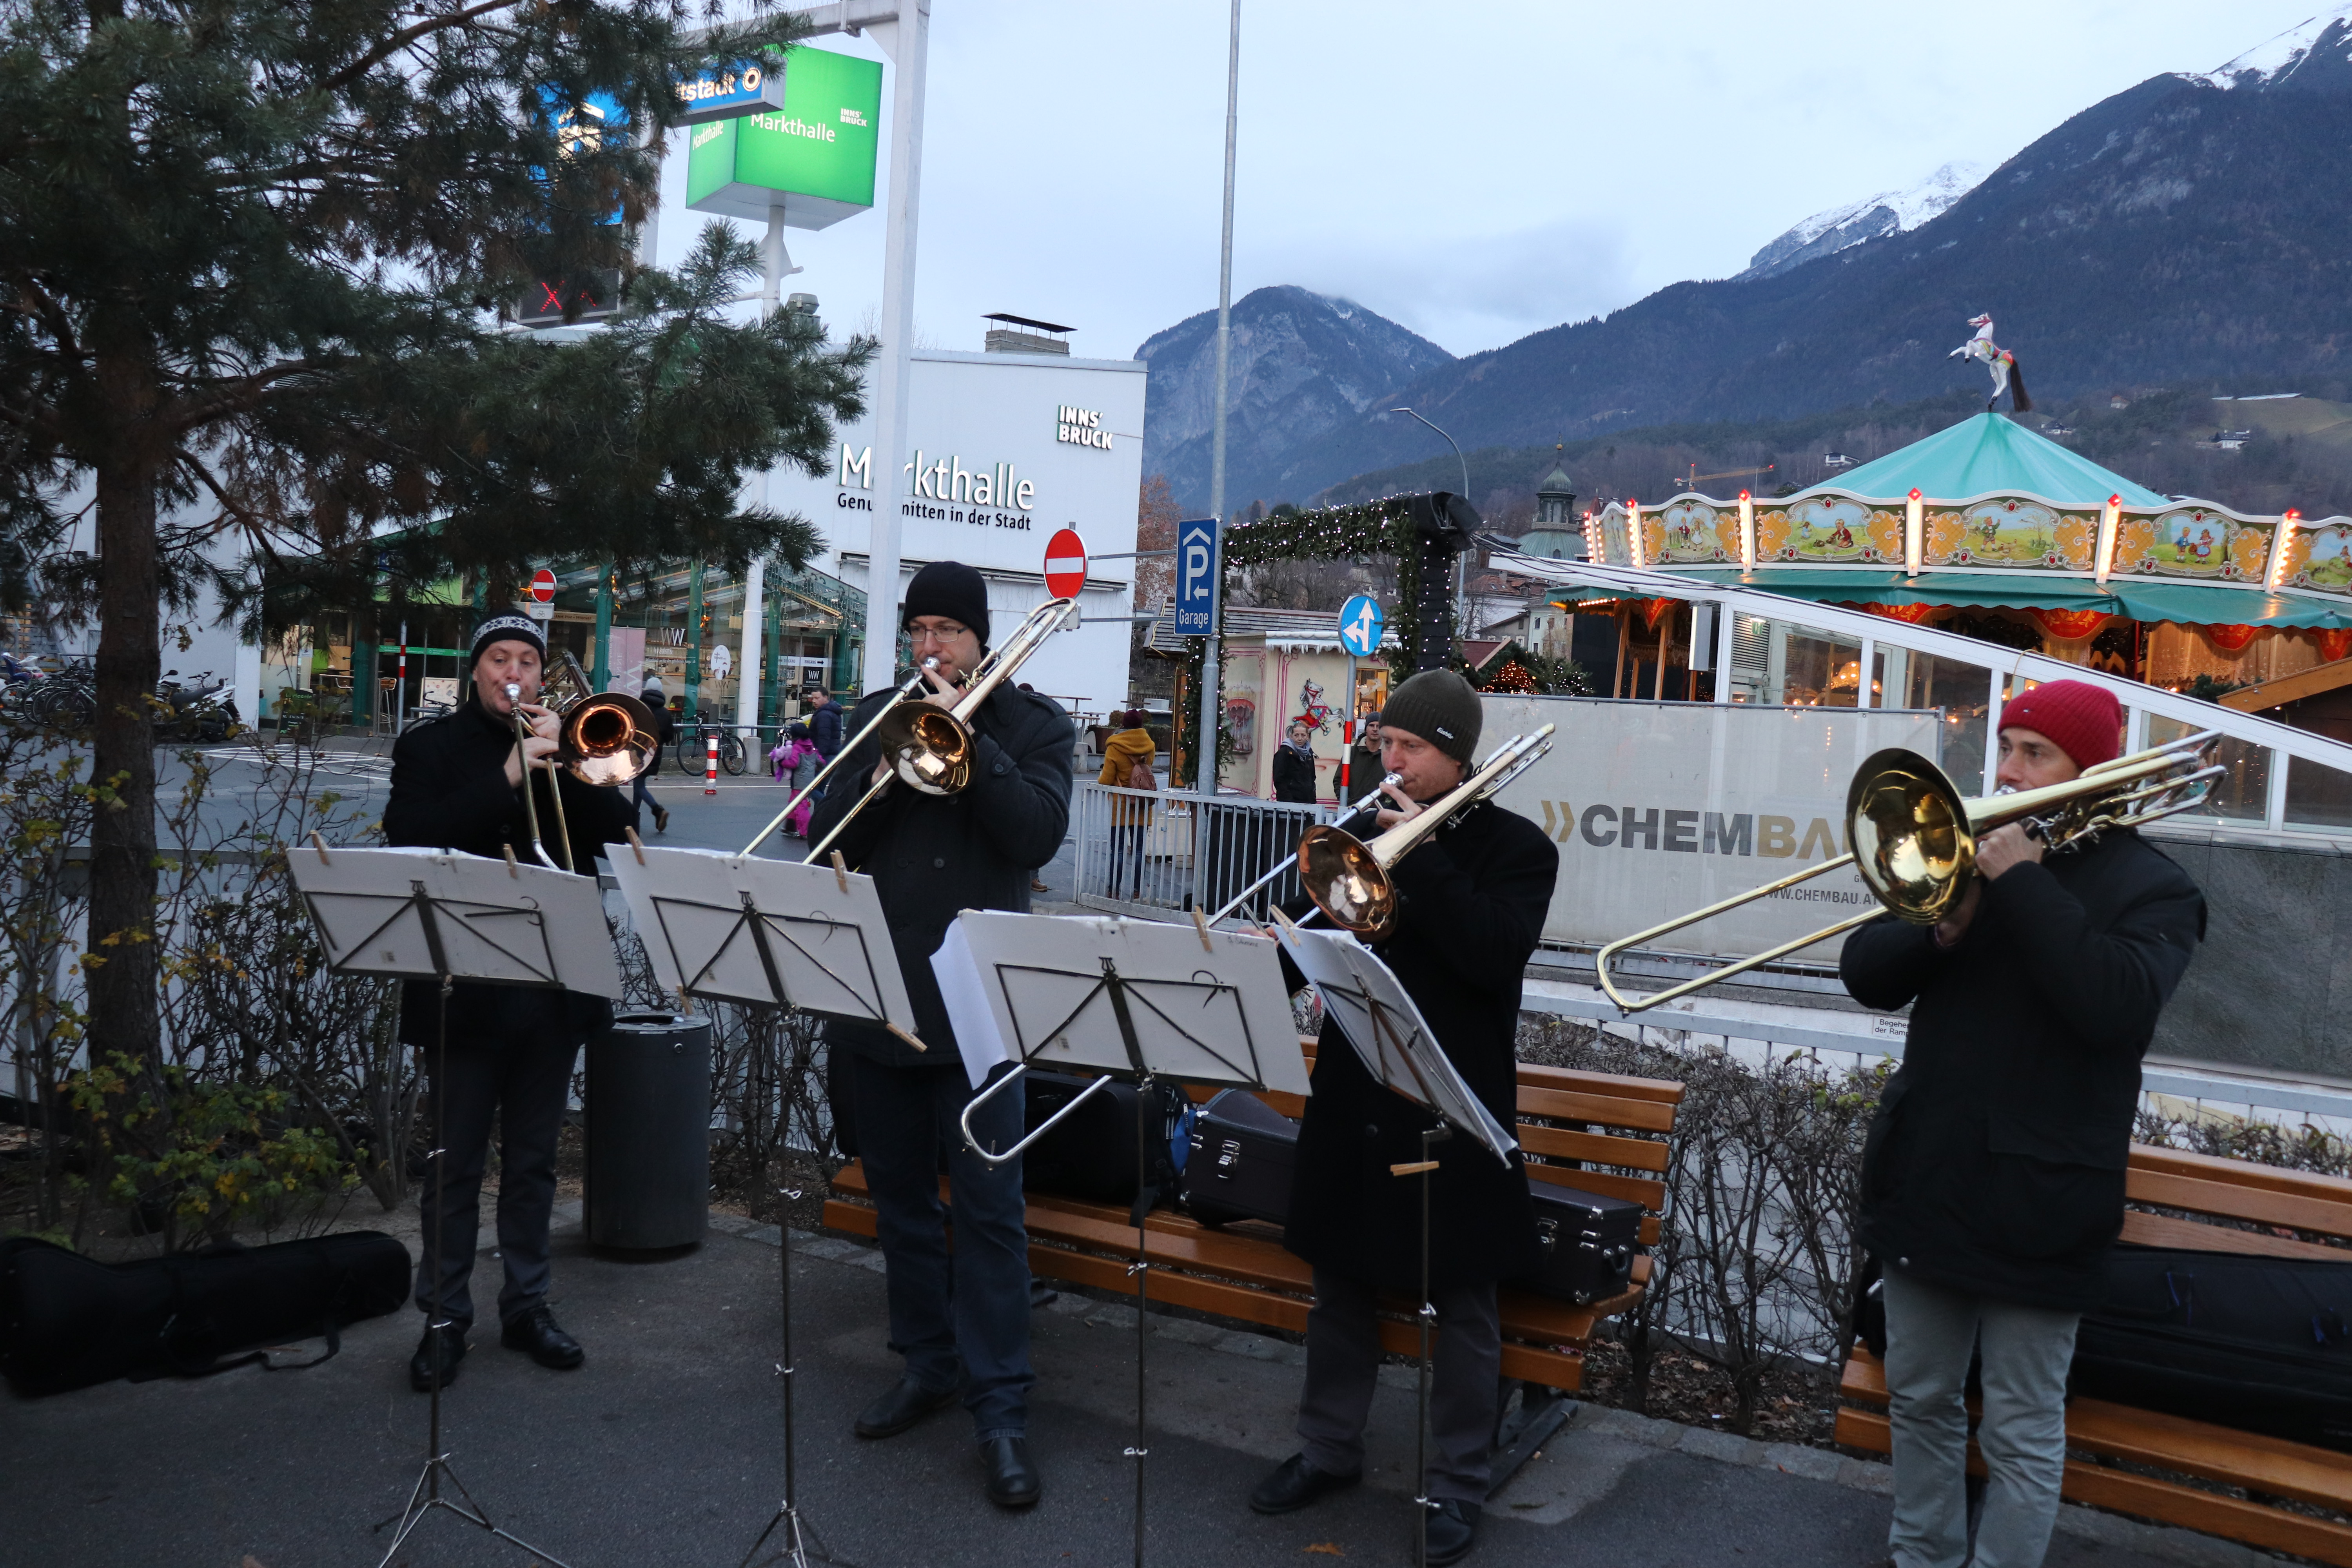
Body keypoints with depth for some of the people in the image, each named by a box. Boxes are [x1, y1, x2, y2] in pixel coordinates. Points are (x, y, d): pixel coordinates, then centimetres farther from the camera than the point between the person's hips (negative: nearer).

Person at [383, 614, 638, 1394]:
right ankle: (445, 1319, 15)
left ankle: (527, 1304, 23)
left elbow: (622, 825, -2)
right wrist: (508, 776, -20)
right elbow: (410, 840, -14)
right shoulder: (430, 747, 3)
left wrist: (562, 760, -14)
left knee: (533, 1161, 12)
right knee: (455, 1167, 5)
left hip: (554, 987, 3)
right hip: (464, 988, -2)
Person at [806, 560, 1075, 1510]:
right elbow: (830, 835, 3)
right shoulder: (875, 717, 11)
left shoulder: (1033, 723, 2)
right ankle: (928, 1362, 29)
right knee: (899, 1193, 14)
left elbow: (1038, 834, -13)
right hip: (877, 992, 5)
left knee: (988, 1207, -5)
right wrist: (887, 770, -14)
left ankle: (1001, 1409, 1)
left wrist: (967, 738, -17)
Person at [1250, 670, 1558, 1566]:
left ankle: (1457, 1483, 19)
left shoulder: (1515, 848, -4)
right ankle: (1329, 1446, 32)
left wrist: (1417, 854, -22)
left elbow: (1496, 953, -22)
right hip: (1352, 1097, 5)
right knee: (1340, 1278, 15)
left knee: (1461, 1299, 6)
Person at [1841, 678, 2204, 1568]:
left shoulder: (2149, 888, -6)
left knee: (2022, 1431, 5)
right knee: (1920, 1399, 19)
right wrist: (1942, 926, -17)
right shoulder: (1970, 855, 9)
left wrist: (2023, 882, -23)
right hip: (1925, 1182, 6)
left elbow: (2117, 1005, -26)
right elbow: (1866, 976, 2)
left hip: (2033, 1202, -5)